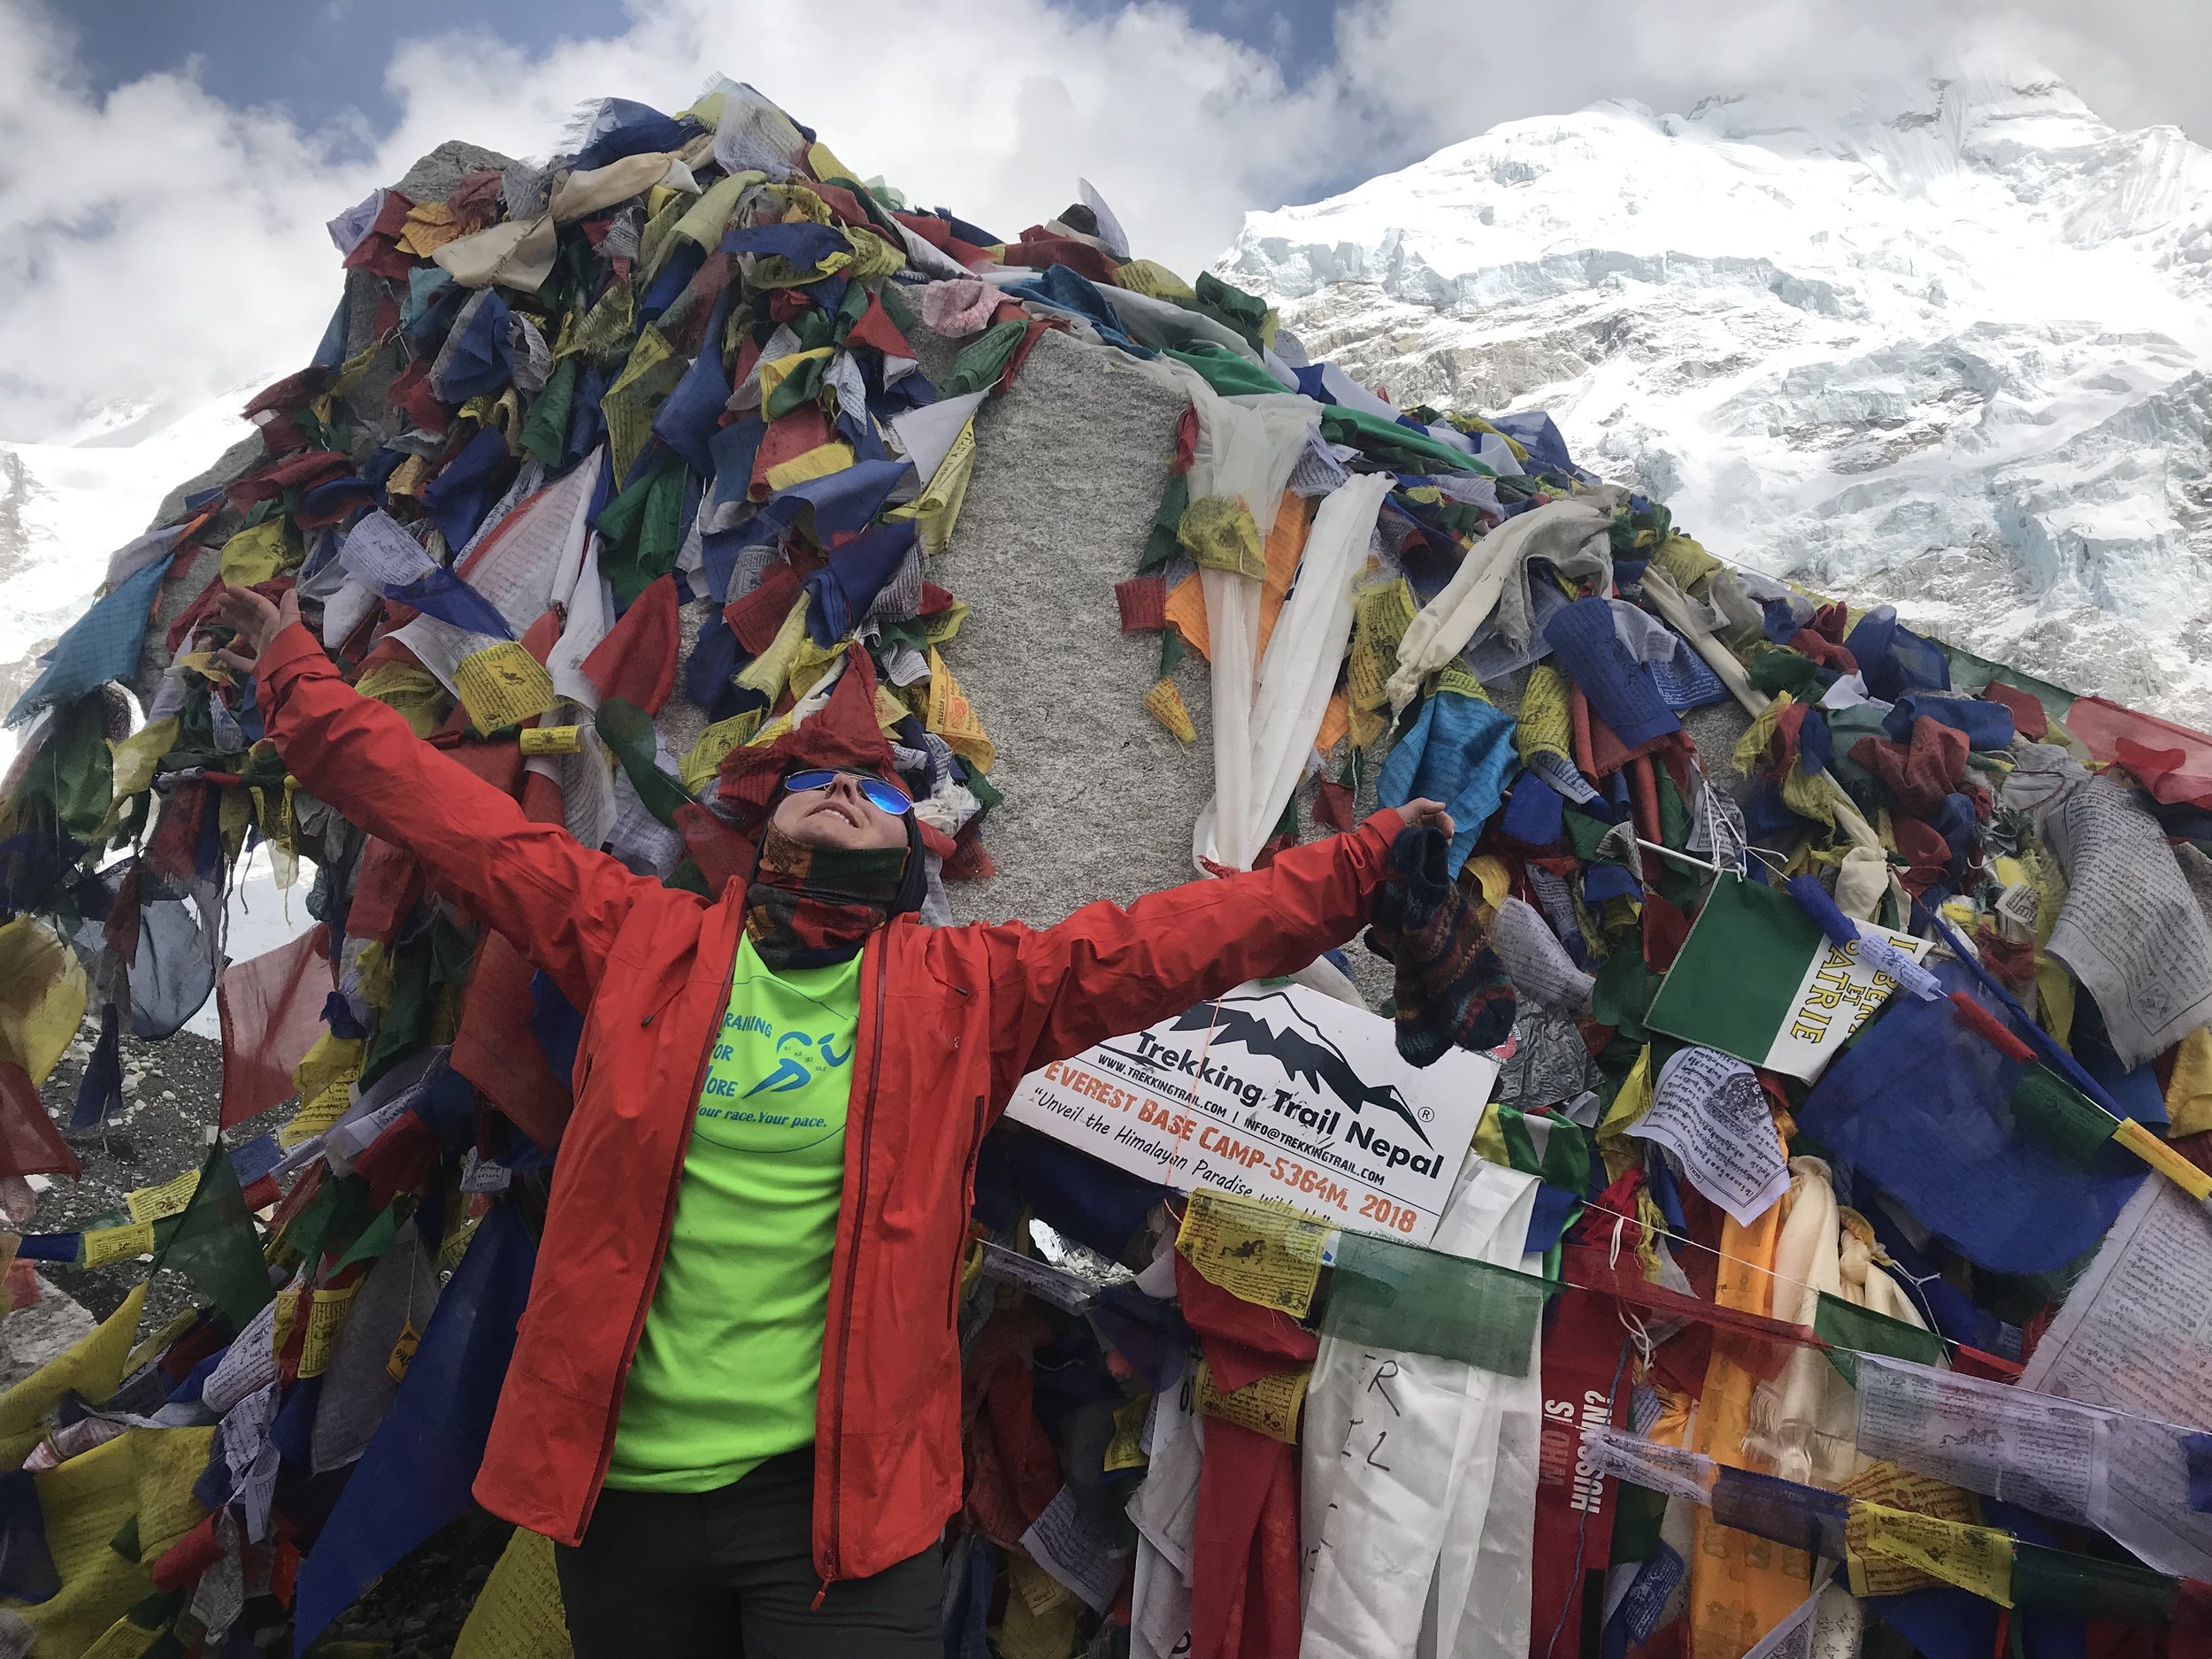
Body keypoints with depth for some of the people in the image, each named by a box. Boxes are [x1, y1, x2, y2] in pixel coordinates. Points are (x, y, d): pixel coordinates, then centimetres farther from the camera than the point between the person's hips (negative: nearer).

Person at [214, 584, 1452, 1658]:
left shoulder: (963, 987, 2)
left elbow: (1170, 940, -1)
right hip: (623, 1483, 2)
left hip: (843, 1489, -1)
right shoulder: (643, 941, 5)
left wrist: (1365, 865, -4)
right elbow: (456, 816, 8)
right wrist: (299, 679, 11)